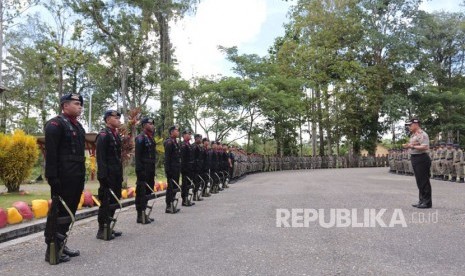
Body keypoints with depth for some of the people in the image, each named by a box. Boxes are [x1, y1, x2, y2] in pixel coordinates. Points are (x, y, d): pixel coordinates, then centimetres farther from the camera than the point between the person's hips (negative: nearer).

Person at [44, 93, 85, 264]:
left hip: (77, 178, 9)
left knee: (69, 212, 15)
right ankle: (52, 250, 10)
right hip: (63, 179, -9)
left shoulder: (78, 126, 18)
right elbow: (50, 153, -16)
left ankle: (61, 245, 26)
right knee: (58, 213, -1)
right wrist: (53, 178, -20)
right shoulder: (55, 124, -9)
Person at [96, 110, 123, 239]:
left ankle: (108, 227, 24)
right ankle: (101, 230, 8)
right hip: (108, 176, -9)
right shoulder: (103, 135, -10)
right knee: (106, 202, -2)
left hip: (116, 175, 9)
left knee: (113, 201, 13)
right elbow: (100, 158, -17)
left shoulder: (117, 135, 17)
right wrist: (103, 176, -22)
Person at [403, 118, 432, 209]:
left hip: (422, 158, -10)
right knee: (419, 181, 14)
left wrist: (412, 146, -20)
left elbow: (425, 147, -22)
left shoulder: (422, 134, -13)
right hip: (414, 158, 10)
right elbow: (411, 145, 19)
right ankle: (422, 200, 21)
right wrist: (407, 145, -2)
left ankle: (427, 202, 3)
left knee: (424, 181, -4)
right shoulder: (413, 135, 17)